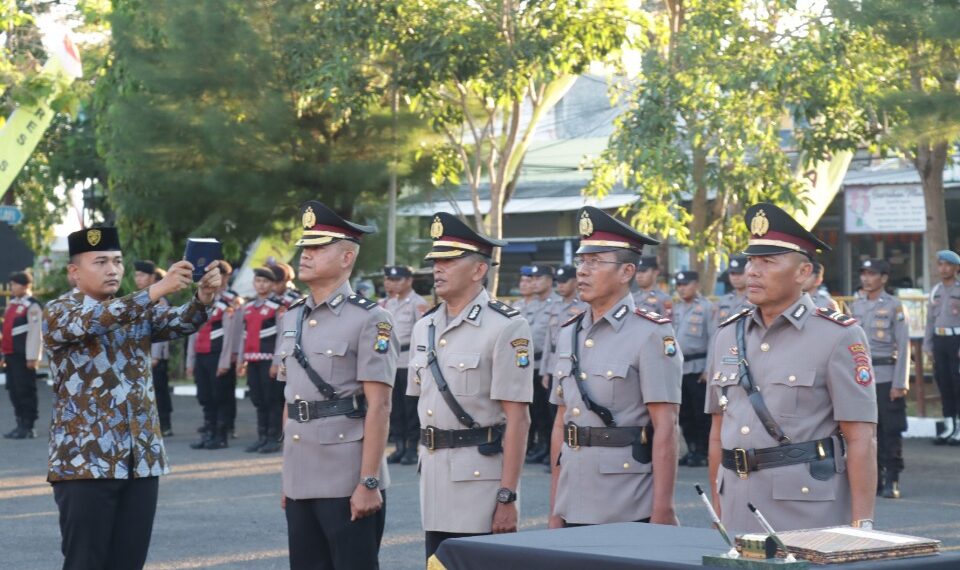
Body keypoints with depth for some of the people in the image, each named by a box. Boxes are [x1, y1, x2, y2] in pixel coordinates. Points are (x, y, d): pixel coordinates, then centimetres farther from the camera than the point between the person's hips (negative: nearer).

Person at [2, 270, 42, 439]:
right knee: (14, 390, 11)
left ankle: (28, 428, 1)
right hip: (11, 355, 9)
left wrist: (32, 357, -19)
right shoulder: (12, 303, 16)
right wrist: (5, 354, 19)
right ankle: (21, 424, 19)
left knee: (25, 391, -4)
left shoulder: (32, 306, -11)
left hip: (23, 356, -9)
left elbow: (35, 333, -15)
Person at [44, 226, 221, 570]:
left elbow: (181, 322, -4)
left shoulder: (139, 311, 13)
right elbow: (97, 320, -24)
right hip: (85, 459, -5)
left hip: (142, 458, 5)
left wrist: (204, 296, -26)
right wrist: (158, 289, -35)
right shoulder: (58, 313, -4)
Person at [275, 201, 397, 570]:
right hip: (300, 481, 7)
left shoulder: (369, 320, -8)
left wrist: (369, 483, -17)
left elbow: (379, 407, -12)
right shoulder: (292, 319, 13)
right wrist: (287, 475, 16)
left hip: (347, 483, -7)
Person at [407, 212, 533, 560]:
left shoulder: (506, 328, -10)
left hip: (481, 476, -7)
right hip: (434, 477, 7)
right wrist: (426, 459, 13)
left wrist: (507, 497, -17)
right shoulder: (425, 327, 12)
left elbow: (517, 418, -14)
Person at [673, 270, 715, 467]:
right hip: (679, 367, 7)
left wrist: (710, 369, -15)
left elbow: (714, 339, -10)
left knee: (701, 412, -2)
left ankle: (703, 453, 4)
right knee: (684, 412, 10)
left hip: (698, 367, -7)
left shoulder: (706, 307, -7)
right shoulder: (676, 309, 14)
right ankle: (692, 450, 19)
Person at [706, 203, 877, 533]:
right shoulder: (728, 336, 12)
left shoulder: (839, 336, -5)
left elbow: (861, 439, -9)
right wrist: (717, 513, 14)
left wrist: (861, 528, -14)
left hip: (809, 512, -5)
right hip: (739, 512, 5)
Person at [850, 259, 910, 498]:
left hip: (887, 377, -4)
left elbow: (903, 346, -6)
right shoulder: (856, 306, 10)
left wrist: (900, 383, -11)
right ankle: (875, 478, 13)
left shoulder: (894, 306, -4)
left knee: (891, 431, -2)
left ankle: (892, 481, 3)